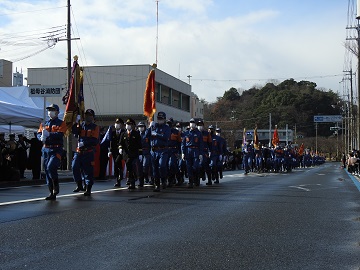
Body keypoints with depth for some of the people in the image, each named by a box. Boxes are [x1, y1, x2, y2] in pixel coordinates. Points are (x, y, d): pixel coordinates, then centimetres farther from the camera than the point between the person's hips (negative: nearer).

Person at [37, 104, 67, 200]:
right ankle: (52, 193, 13)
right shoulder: (44, 124, 17)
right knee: (47, 171, 5)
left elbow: (60, 134, -15)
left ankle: (56, 186, 1)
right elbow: (38, 134, 7)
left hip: (56, 150, -6)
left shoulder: (61, 123, 1)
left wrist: (48, 134, -23)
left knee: (51, 167, -23)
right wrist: (41, 137, -15)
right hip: (46, 149, 6)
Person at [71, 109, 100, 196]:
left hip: (89, 152, -3)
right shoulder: (81, 125, 13)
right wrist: (77, 123, -15)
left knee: (88, 171, -2)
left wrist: (85, 143, -19)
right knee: (75, 167, -7)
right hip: (79, 151, 3)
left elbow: (95, 141, -8)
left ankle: (88, 189, 5)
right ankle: (79, 185, 9)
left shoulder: (95, 127, 2)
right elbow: (75, 132, -5)